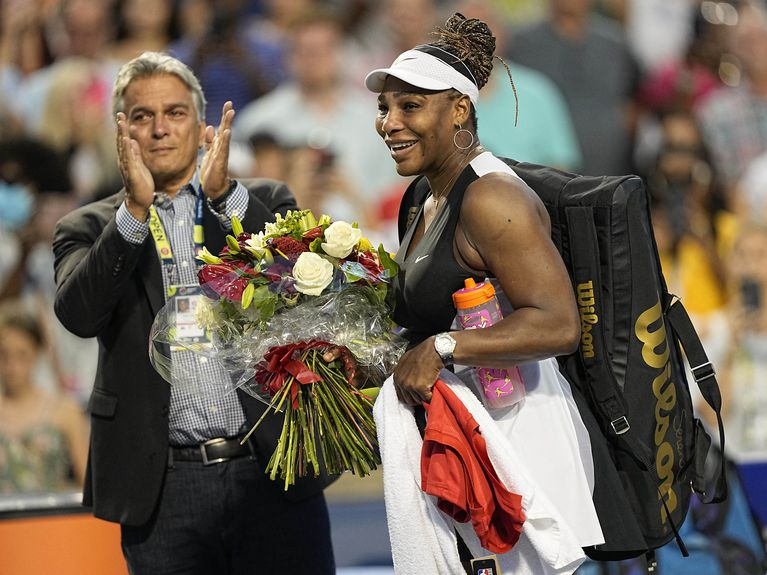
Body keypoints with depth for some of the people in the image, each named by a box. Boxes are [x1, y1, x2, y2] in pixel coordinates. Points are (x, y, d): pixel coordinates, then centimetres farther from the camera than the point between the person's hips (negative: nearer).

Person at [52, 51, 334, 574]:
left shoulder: (262, 203, 11)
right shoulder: (89, 230, 9)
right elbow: (79, 313, -10)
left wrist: (226, 193, -15)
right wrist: (135, 210, -18)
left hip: (274, 474, 0)